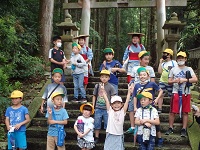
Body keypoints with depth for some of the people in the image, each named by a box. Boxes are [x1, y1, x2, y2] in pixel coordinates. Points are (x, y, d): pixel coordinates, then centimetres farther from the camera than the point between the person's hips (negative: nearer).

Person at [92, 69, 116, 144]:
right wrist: (93, 106, 7)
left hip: (107, 108, -2)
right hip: (98, 108, 3)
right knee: (97, 123, 9)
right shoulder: (97, 86, 3)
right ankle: (96, 138, 21)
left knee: (107, 123, 5)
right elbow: (94, 96, 10)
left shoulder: (110, 87, -4)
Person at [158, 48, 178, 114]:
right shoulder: (163, 63, 11)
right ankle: (159, 109, 4)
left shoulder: (174, 63, -1)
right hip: (162, 81, 4)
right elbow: (159, 71, 0)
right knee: (160, 95, -1)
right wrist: (160, 62, 0)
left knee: (172, 96, 5)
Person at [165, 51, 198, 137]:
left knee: (185, 112, 3)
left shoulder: (189, 69, 6)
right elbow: (169, 81, 9)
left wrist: (185, 80, -16)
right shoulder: (173, 69, 10)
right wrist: (175, 81, -11)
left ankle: (184, 130, 9)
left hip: (186, 93, 0)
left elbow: (195, 79, -7)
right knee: (172, 111, -1)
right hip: (176, 92, 0)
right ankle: (170, 128, 10)